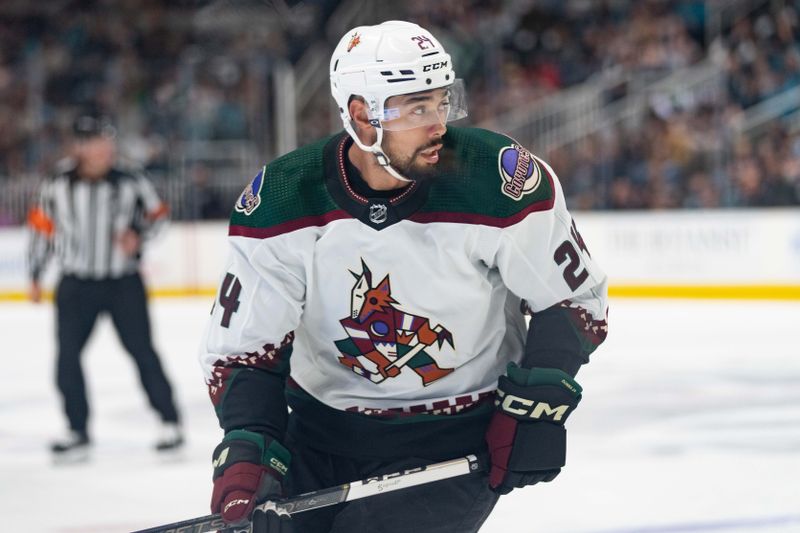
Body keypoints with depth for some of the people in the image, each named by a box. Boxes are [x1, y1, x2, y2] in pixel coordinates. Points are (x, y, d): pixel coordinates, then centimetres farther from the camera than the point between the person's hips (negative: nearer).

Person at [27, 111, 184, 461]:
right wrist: (35, 276, 7)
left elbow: (157, 214, 7)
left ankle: (170, 422, 9)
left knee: (142, 350, -1)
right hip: (76, 287, 1)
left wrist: (138, 233, -14)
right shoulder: (58, 186, -5)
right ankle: (78, 432, 10)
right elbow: (41, 226, 6)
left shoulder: (130, 184, -7)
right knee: (67, 357, -2)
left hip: (124, 284, -1)